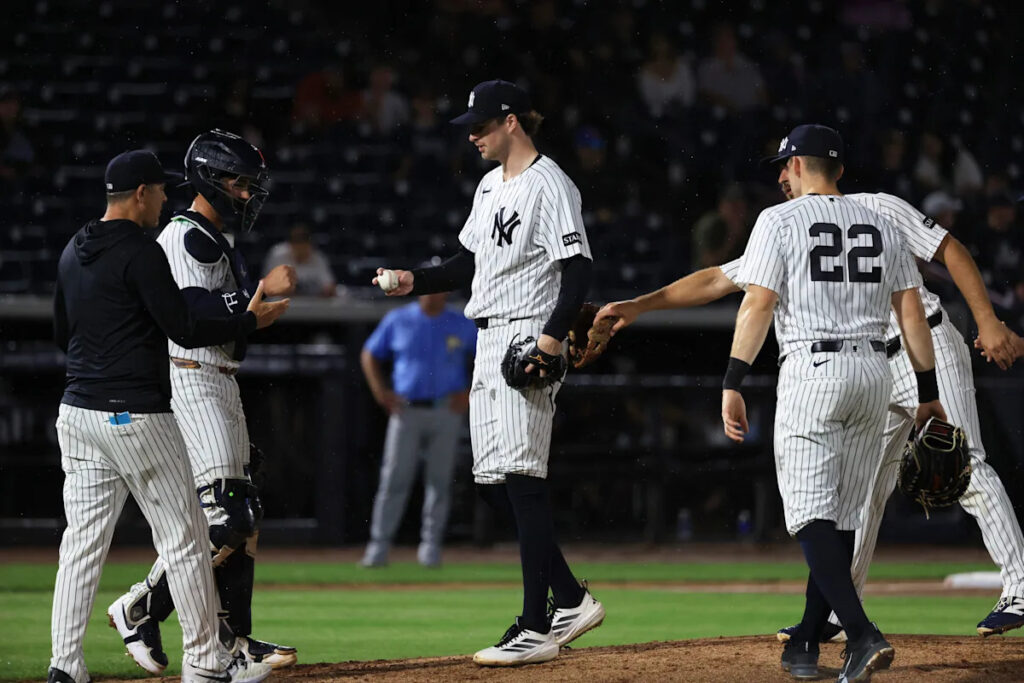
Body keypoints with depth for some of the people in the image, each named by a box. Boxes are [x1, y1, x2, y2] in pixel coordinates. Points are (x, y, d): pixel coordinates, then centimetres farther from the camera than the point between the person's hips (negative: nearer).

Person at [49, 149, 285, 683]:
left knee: (82, 540, 6)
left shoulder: (73, 253, 12)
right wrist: (251, 321, -2)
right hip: (135, 416, -8)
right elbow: (186, 331, -14)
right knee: (182, 537, 2)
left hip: (76, 413, 8)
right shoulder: (140, 253, -13)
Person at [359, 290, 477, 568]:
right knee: (394, 479, -6)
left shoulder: (462, 325, 6)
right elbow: (370, 355, 14)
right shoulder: (397, 321, 6)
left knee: (439, 480, -1)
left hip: (446, 412, 1)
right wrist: (380, 391, 2)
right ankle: (378, 546, -5)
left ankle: (431, 546, 8)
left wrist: (471, 393, 2)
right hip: (406, 411, -1)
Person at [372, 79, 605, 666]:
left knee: (522, 478, -13)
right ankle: (571, 600, 15)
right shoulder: (491, 186, 18)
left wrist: (553, 335, -28)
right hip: (490, 341, 10)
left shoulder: (549, 186, -11)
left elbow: (578, 268, -18)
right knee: (492, 482, 7)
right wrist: (415, 282, 11)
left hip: (530, 341, -10)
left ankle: (539, 628, -12)